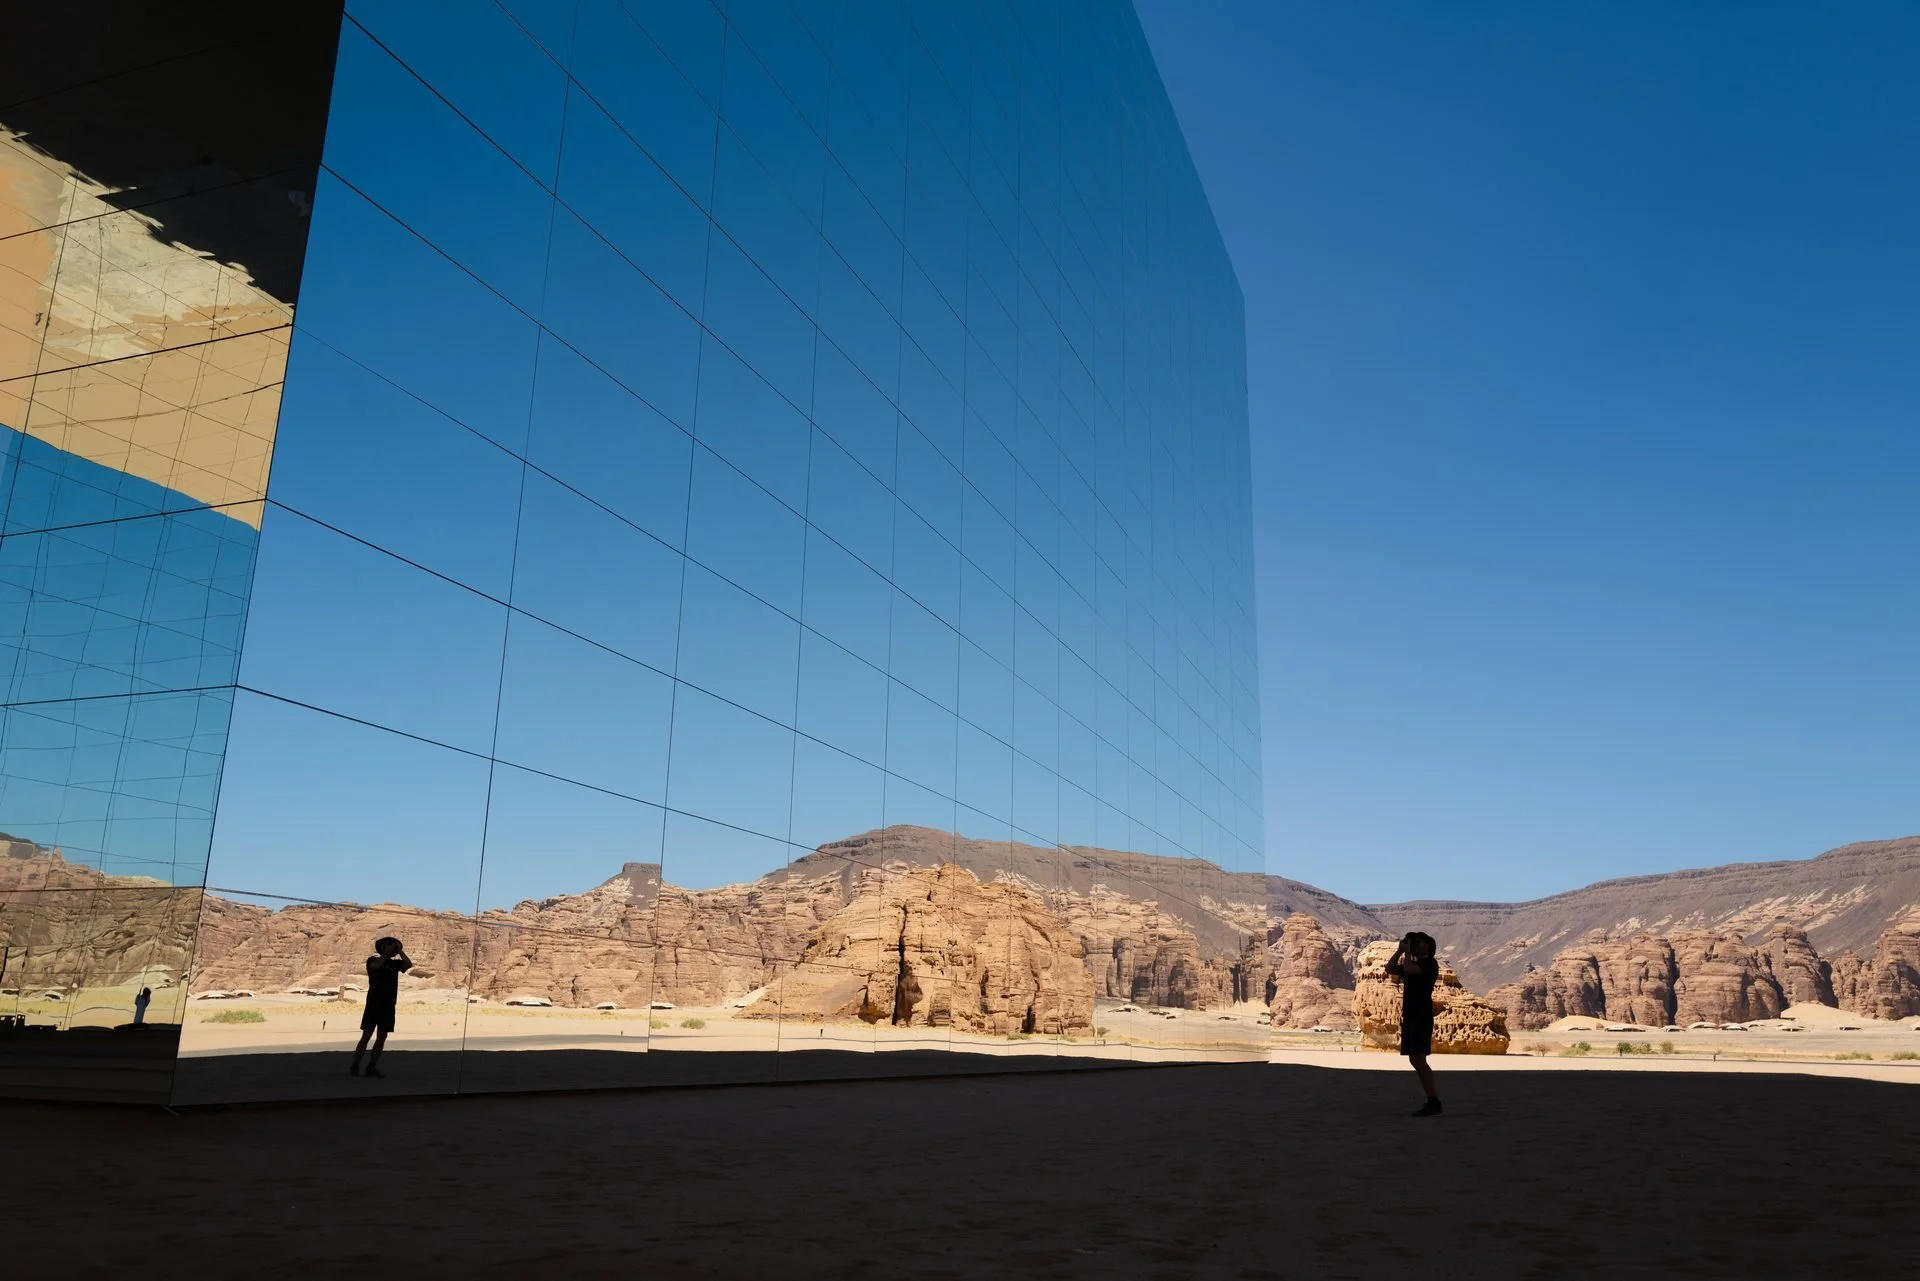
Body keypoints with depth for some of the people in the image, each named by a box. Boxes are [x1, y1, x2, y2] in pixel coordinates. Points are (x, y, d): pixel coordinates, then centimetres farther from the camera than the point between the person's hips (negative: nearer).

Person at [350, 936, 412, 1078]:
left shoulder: (395, 963, 11)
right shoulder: (372, 960, 2)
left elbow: (409, 965, -6)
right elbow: (375, 965, -21)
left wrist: (400, 951, -6)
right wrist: (386, 954, -12)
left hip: (389, 1005, 4)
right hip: (374, 1004, -4)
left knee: (382, 1037, 4)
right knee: (366, 1036, -6)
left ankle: (372, 1067, 10)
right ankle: (354, 1066, -2)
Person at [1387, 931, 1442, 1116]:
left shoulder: (1430, 963, -6)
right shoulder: (1412, 964, 21)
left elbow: (1410, 970, -23)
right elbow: (1390, 969, 16)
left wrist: (1408, 952, -8)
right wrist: (1400, 950, 10)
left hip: (1421, 1017, -9)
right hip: (1409, 1016, 9)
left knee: (1418, 1059, -17)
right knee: (1414, 1060, 10)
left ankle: (1434, 1103, -18)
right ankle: (1431, 1100, 15)